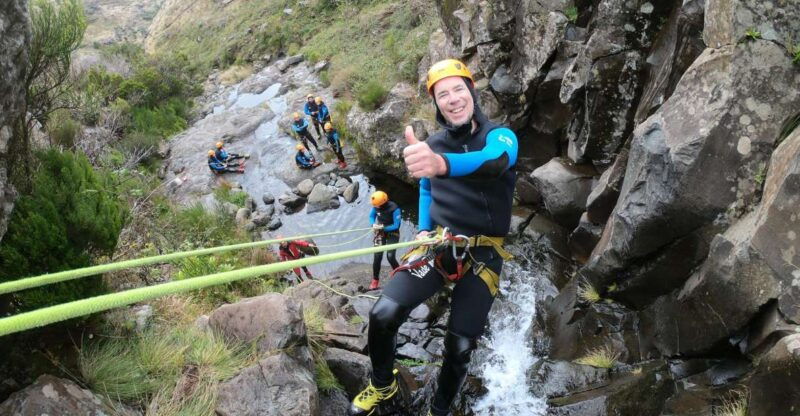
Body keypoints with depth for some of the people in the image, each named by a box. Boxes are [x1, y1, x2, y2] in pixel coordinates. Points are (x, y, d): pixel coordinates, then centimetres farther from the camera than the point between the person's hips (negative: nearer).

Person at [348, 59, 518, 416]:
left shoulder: (500, 136, -12)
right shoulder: (434, 144, 2)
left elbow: (493, 161, -38)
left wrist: (442, 164, -59)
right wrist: (423, 230, 5)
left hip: (483, 255, -2)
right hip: (438, 245, 3)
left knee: (460, 347, -1)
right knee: (383, 314, -17)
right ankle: (382, 386, 12)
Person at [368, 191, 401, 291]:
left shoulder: (394, 209, -29)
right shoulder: (376, 206, -16)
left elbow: (396, 226, -23)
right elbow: (371, 216, 4)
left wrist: (383, 227, -31)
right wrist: (373, 224, -17)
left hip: (392, 233, -3)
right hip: (380, 233, 4)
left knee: (390, 257, -14)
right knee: (377, 256, -6)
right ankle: (375, 280, 8)